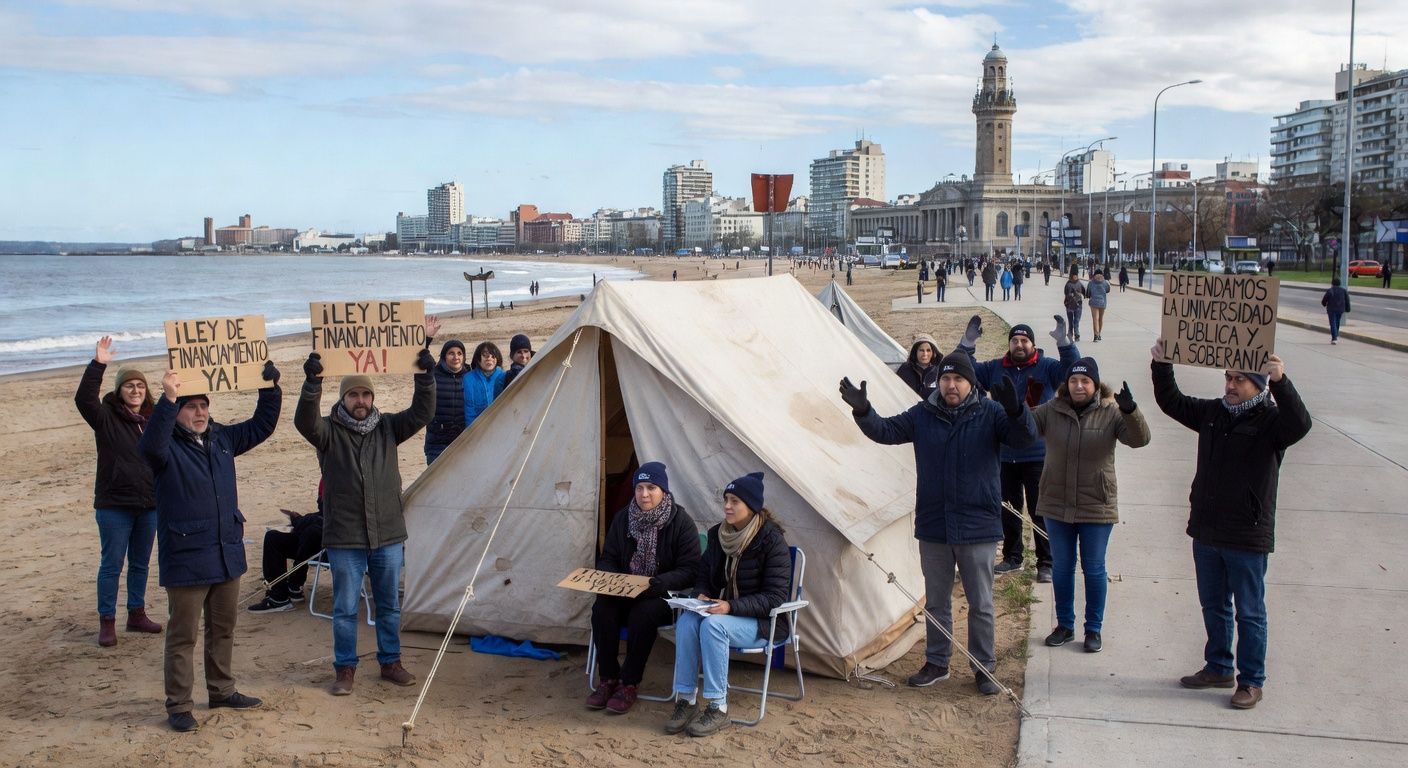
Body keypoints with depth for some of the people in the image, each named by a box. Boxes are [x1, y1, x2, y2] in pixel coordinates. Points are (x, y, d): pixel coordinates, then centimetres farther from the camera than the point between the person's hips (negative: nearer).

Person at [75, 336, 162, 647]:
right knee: (111, 564, 1)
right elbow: (83, 399, -24)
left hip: (149, 504, 5)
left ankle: (137, 614, 27)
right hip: (114, 505, -5)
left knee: (141, 563, 15)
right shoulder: (107, 418, -6)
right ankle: (107, 622, 10)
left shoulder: (153, 420, 8)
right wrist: (98, 365, -31)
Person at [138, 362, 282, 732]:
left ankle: (222, 690, 33)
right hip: (185, 559, -7)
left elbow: (261, 426, 14)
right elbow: (150, 444, -35)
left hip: (227, 555, 7)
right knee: (183, 635, 2)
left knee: (223, 628, 18)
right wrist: (167, 400, -47)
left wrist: (271, 389, -1)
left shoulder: (222, 438, 8)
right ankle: (178, 705, 12)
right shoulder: (168, 447, -12)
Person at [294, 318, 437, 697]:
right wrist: (312, 382, -39)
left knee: (389, 605, 13)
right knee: (345, 608, 6)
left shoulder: (387, 428, 5)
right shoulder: (328, 432, -4)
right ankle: (345, 668, 21)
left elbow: (421, 412, -7)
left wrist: (425, 374, -21)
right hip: (344, 540, -3)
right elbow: (305, 420, -24)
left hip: (388, 536, 3)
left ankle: (391, 662, 28)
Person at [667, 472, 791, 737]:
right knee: (686, 622, -26)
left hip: (763, 621, -6)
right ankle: (685, 700, -20)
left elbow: (774, 597, -17)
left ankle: (718, 709, -25)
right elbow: (704, 574, 16)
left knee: (712, 624, -34)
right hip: (719, 610, 6)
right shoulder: (718, 534, 5)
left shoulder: (771, 540, -14)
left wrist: (731, 606, -27)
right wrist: (701, 595, -7)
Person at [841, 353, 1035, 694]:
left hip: (977, 526, -3)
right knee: (936, 602, 16)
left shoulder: (990, 413, -7)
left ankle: (984, 668, 22)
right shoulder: (923, 414, 2)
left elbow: (1024, 439, -20)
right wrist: (863, 411, -19)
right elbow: (886, 431, 1)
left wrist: (1016, 411, -42)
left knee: (980, 604, 8)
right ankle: (936, 663, 30)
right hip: (933, 526, 3)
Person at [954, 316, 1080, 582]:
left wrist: (1064, 342, -32)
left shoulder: (1047, 367, -2)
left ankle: (1046, 564, 9)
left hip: (1038, 456, -4)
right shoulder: (995, 369, 7)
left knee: (1040, 512, 0)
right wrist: (967, 344, -9)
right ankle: (1012, 557, 29)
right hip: (1004, 454, 4)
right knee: (1008, 510, 15)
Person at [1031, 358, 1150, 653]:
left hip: (1097, 506, -2)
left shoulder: (1111, 413, -8)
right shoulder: (1051, 410, -3)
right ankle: (1065, 625, 28)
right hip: (1057, 505, 2)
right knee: (1061, 567, 13)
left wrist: (1130, 411, -38)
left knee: (1094, 568, 9)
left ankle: (1094, 629, 22)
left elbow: (1139, 439, -19)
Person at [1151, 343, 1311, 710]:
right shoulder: (1212, 412, 5)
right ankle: (1218, 668, 33)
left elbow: (1299, 425, -33)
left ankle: (1251, 681, 17)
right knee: (1213, 606, 18)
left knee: (1249, 612, 6)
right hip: (1205, 531, 6)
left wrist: (1281, 382, -46)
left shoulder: (1270, 419, -12)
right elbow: (1172, 403, 12)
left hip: (1248, 538, -6)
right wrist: (1162, 366, -1)